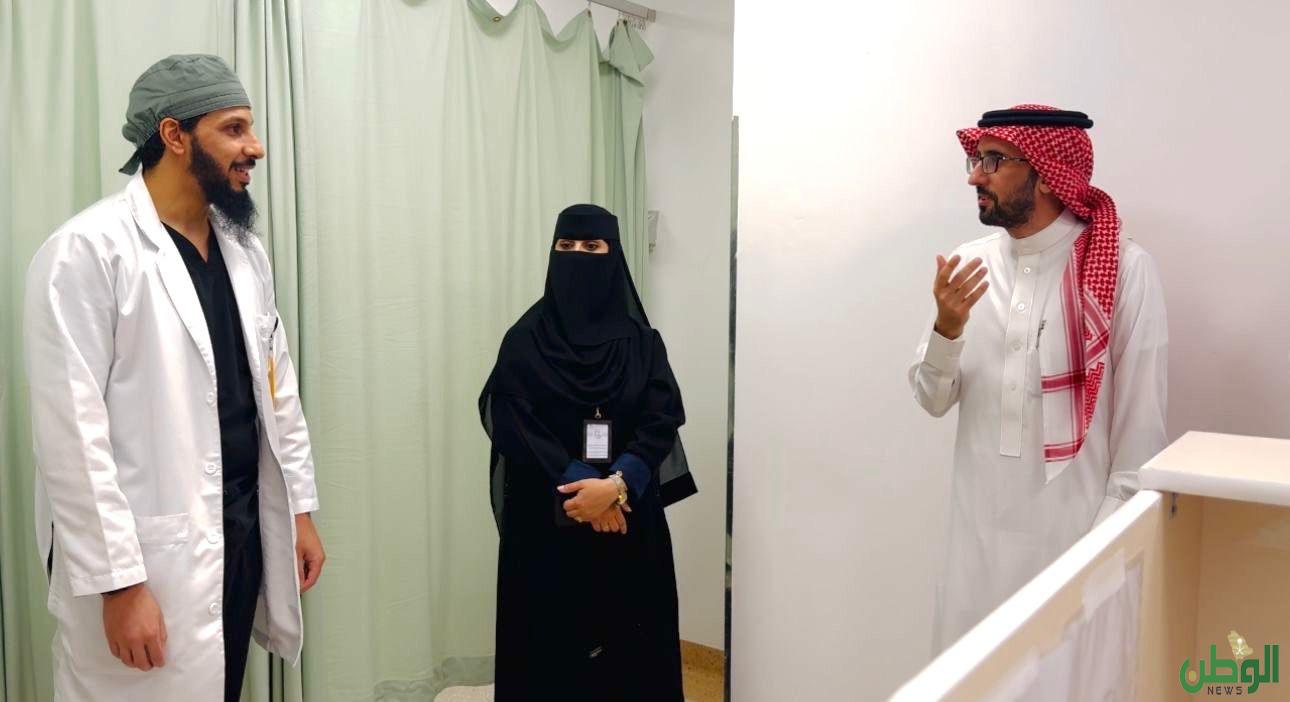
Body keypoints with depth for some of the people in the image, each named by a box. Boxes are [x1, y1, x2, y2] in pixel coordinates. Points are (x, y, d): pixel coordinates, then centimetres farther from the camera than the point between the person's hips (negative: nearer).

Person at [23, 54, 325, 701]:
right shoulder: (87, 251, -13)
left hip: (244, 531, 7)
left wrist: (300, 508, 12)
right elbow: (73, 433, -16)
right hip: (147, 553, -6)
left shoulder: (243, 247, 9)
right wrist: (119, 581, -17)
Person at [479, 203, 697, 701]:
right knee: (549, 641, 3)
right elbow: (512, 425, -8)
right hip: (546, 520, -1)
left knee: (628, 640, 6)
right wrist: (577, 486, -17)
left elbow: (662, 421, -5)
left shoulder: (641, 341, 4)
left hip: (628, 518, 1)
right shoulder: (525, 340, 0)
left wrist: (616, 484, -20)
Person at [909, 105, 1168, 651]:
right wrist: (947, 329, -15)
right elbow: (934, 401, 3)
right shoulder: (966, 265, 1)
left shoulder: (1124, 268, -10)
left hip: (1074, 525, -3)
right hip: (980, 526, 4)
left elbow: (1142, 421, -6)